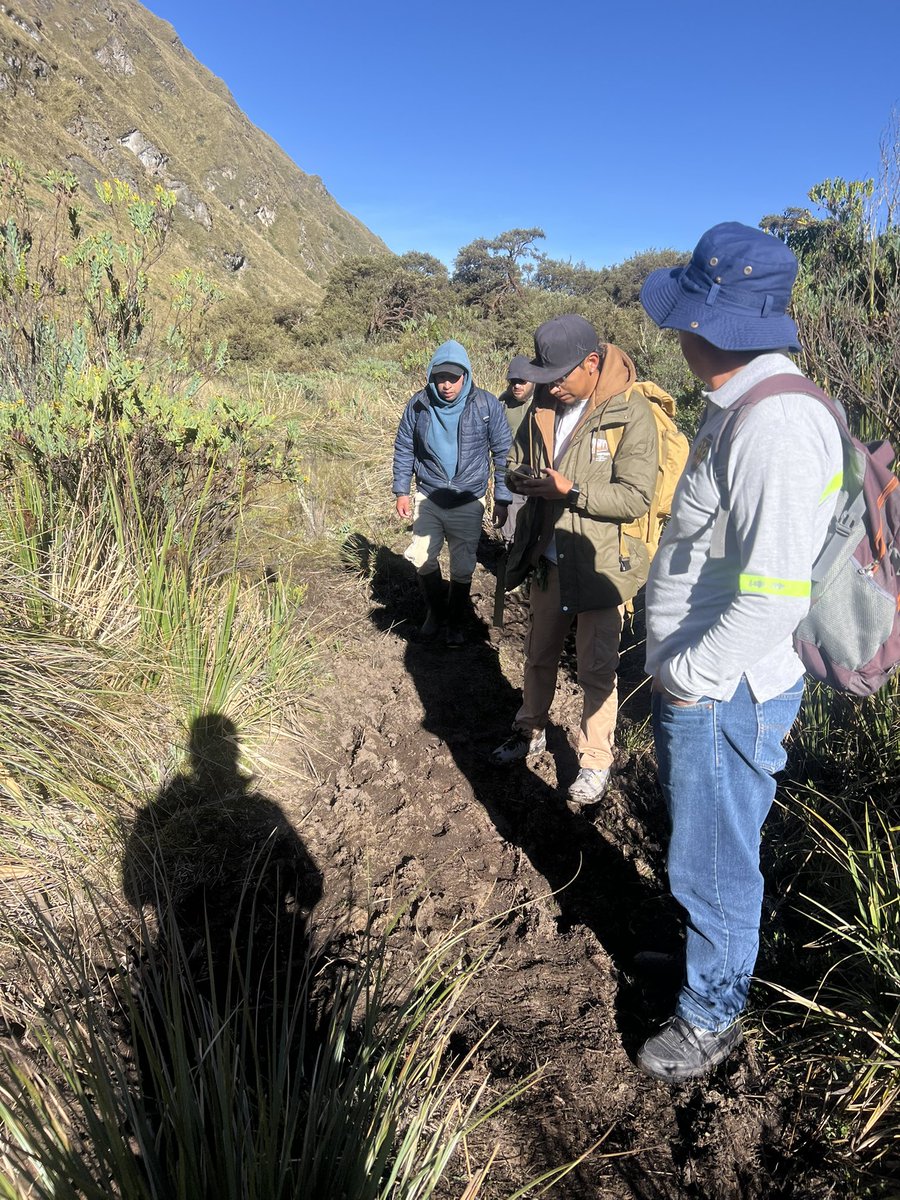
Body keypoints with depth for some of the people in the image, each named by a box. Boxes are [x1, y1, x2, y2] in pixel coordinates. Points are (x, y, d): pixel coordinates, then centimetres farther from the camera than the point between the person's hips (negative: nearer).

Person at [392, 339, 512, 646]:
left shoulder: (486, 404, -10)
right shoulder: (419, 404, -4)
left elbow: (502, 452, -4)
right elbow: (404, 448, 7)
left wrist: (502, 499, -4)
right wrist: (401, 491, 4)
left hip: (468, 502, -1)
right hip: (428, 497, 2)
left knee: (463, 568, 7)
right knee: (421, 558, -1)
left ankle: (456, 623, 29)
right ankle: (436, 610, 28)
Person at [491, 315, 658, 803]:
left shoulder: (631, 414, -16)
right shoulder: (545, 404, 3)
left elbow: (635, 497, -20)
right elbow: (518, 458, 14)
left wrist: (570, 489, -28)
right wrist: (519, 476, -10)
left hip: (599, 563, -6)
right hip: (548, 557, 6)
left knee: (597, 670, 7)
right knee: (539, 653, 21)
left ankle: (596, 761, 26)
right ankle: (531, 732, 43)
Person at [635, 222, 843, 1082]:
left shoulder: (775, 426, -25)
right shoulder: (737, 407, 7)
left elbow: (777, 596, -30)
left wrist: (691, 677, -18)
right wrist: (672, 667, 15)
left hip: (725, 696, -9)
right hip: (692, 679, 10)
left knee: (715, 861, 11)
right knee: (692, 836, 28)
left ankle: (712, 1017, 35)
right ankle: (693, 940, 54)